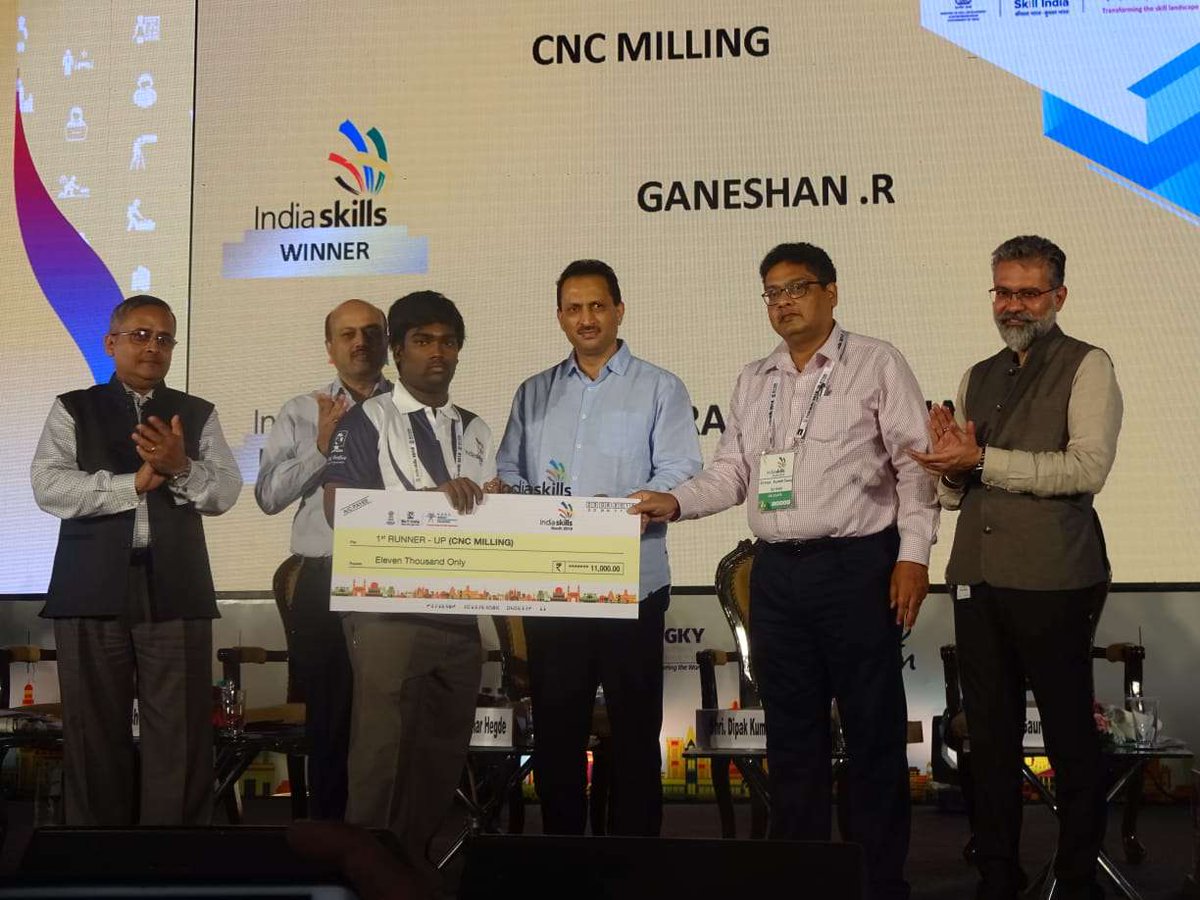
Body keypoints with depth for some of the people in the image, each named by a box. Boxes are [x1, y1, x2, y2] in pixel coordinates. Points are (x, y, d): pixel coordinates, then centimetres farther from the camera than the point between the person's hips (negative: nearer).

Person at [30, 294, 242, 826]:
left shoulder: (198, 415, 14)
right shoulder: (74, 410, 9)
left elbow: (225, 493, 3)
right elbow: (48, 486, -5)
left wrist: (181, 468, -16)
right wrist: (136, 482, -10)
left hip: (175, 591, 1)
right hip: (93, 592, -1)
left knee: (182, 738, -1)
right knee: (94, 737, 4)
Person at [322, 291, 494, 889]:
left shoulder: (476, 432, 15)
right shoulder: (365, 423, -2)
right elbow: (341, 511, -12)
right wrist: (430, 498, -22)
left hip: (459, 614, 5)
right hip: (388, 612, -5)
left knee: (444, 755, 11)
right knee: (382, 751, -3)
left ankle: (416, 864, 23)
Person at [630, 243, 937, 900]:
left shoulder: (877, 364, 0)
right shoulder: (753, 381, 16)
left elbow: (914, 464, -5)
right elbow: (732, 470, 15)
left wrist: (913, 553, -12)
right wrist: (675, 502, -2)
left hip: (858, 567, -5)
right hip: (776, 572, 5)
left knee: (873, 729, 0)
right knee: (790, 729, 11)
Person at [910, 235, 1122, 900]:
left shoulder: (1087, 368, -1)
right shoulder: (978, 378, 17)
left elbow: (1087, 468, -16)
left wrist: (981, 458, -17)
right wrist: (951, 469, -4)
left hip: (1054, 583, -6)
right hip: (977, 578, 6)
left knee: (1070, 738, 2)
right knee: (989, 735, 11)